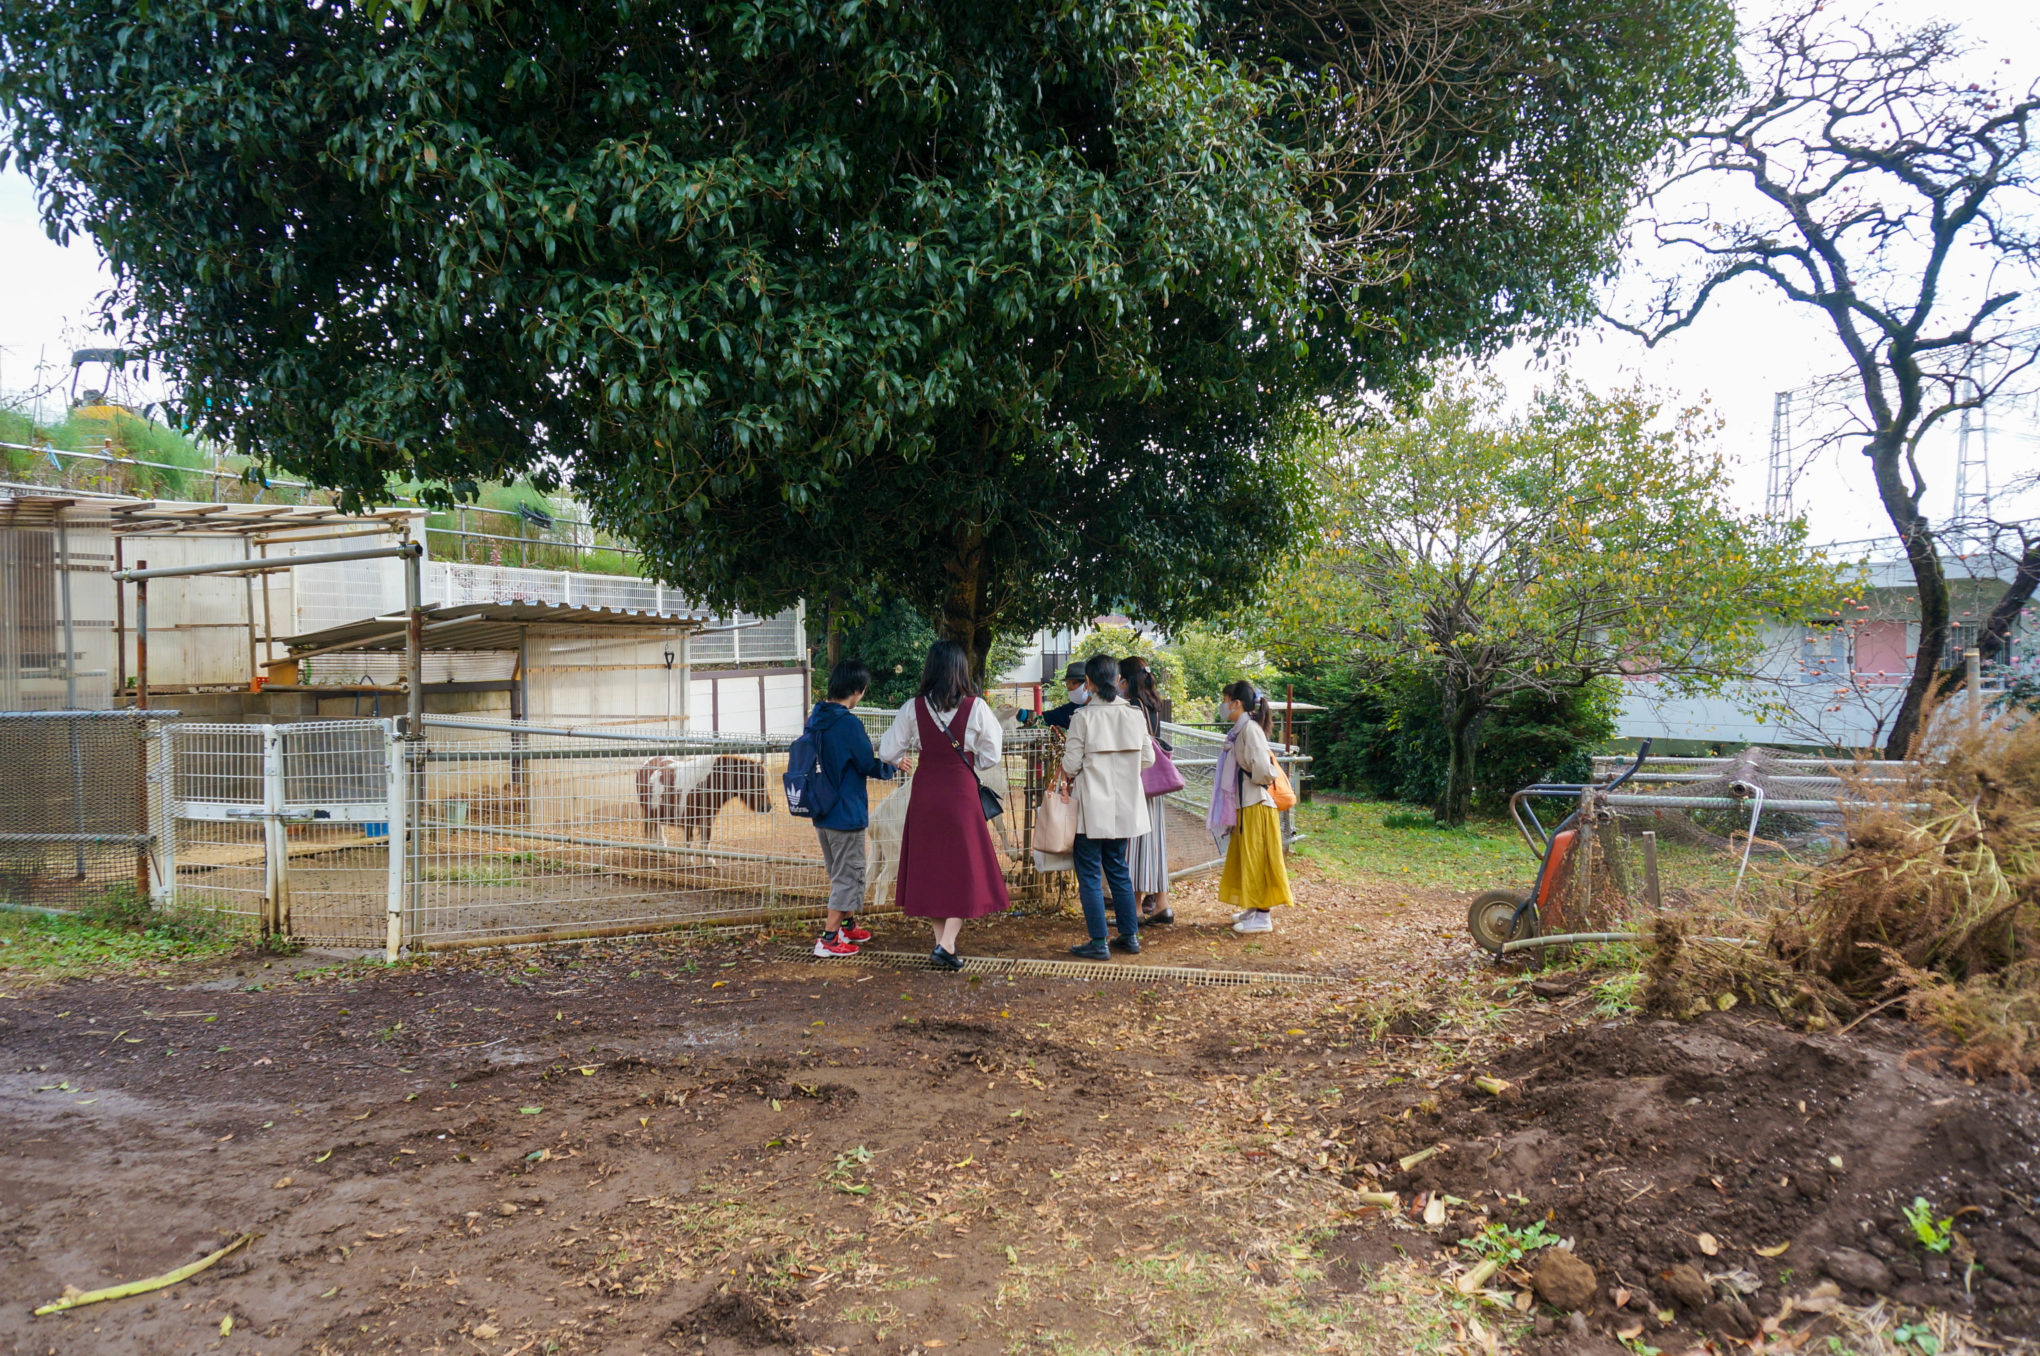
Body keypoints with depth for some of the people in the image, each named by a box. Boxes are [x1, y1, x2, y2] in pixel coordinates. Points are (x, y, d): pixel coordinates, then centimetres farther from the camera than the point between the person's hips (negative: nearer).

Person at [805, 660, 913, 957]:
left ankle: (848, 924, 35)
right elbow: (869, 765, -14)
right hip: (846, 813, -8)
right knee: (848, 874, 2)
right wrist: (895, 765, 5)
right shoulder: (849, 724, -21)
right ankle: (829, 939, 3)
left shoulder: (815, 719, 5)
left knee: (840, 872, 22)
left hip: (822, 812, 9)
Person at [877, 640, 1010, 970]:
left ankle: (941, 940, 20)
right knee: (964, 867, 5)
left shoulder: (913, 708, -5)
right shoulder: (976, 707, -9)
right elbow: (991, 756, -4)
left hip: (924, 794, 2)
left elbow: (887, 753, -1)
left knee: (930, 866, 14)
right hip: (961, 794, -2)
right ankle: (947, 944, -6)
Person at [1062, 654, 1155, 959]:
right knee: (1118, 869, 18)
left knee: (1089, 873, 4)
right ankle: (1130, 936, 21)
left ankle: (1099, 943, 5)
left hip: (1092, 808, -5)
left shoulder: (1083, 716, -13)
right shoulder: (1135, 714, 0)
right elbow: (1148, 759, 5)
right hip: (1124, 806, 5)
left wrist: (1071, 775, 10)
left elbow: (1071, 765, -12)